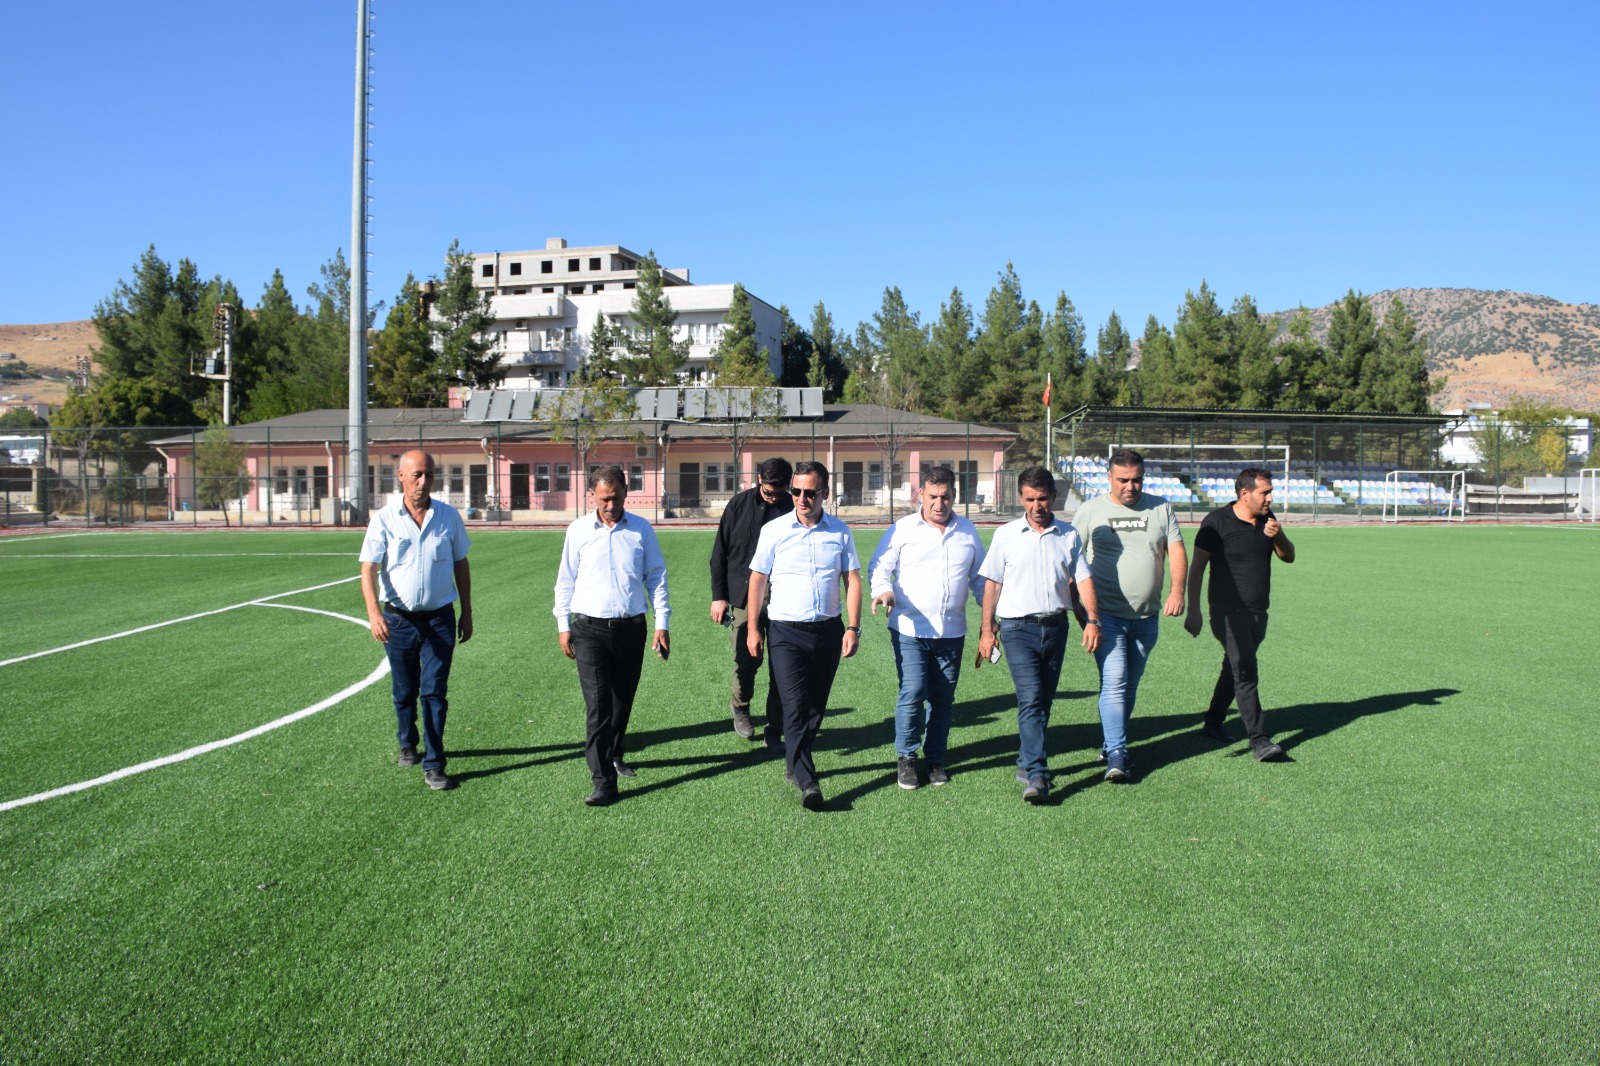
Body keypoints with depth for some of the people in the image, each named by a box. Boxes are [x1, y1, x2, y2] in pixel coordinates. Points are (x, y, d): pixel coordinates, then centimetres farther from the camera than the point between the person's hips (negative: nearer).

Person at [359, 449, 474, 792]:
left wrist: (467, 613, 11)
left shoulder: (449, 516, 1)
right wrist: (373, 612, -24)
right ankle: (407, 744, 38)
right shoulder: (384, 519, -5)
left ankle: (433, 765, 2)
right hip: (398, 619, 0)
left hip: (440, 618, 0)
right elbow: (369, 569, -9)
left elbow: (461, 565, 10)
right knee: (404, 691, 14)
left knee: (434, 692, -3)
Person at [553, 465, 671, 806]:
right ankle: (603, 781, -10)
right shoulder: (578, 530, 0)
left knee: (623, 700, 14)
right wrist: (563, 626, 6)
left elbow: (656, 577, 8)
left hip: (631, 627, 2)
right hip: (590, 628, -2)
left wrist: (662, 624, 4)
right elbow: (566, 579, 8)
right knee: (598, 703, -9)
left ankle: (614, 755, 37)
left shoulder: (641, 530, 2)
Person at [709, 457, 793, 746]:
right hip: (744, 597, 0)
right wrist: (718, 596, 2)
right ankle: (740, 708, 32)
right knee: (746, 661, 1)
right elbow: (719, 553, 6)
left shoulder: (792, 508, -1)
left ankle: (775, 730, 13)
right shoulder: (739, 505, 2)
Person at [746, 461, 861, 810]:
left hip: (828, 631, 3)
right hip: (786, 631, -3)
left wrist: (853, 628, -3)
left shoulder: (841, 532, 3)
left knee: (816, 706, 12)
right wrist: (753, 629, 2)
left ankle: (796, 763, 31)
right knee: (795, 707, -10)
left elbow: (852, 580, 5)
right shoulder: (774, 530, -2)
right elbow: (758, 580, 3)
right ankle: (807, 782, -12)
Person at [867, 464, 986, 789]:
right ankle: (906, 757, 7)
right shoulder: (902, 529, -1)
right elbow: (879, 567, -2)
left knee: (943, 698, 10)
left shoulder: (967, 532, 10)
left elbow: (979, 577, 20)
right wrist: (884, 590, -23)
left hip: (952, 632, 3)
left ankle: (936, 759, 24)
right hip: (910, 630, -3)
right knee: (912, 693, -11)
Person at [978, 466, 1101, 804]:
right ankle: (1037, 776, -17)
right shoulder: (1006, 535, 1)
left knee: (1044, 701, 11)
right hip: (1019, 627, -3)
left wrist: (1092, 619, -7)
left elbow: (1083, 579, 6)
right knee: (1030, 699, -14)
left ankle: (1027, 762, 26)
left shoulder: (1068, 535, 7)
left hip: (1056, 626, 3)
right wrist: (987, 629, 1)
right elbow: (992, 584, 4)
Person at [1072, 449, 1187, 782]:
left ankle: (1110, 743, 28)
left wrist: (1177, 590, -14)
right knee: (1114, 682, -13)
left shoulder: (1160, 508, 6)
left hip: (1146, 617, 3)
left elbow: (1176, 551, 2)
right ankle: (1116, 754, -11)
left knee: (1129, 686, 13)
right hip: (1106, 615, -3)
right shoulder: (1091, 511, -1)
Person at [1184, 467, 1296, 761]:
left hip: (1258, 612, 7)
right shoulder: (1217, 522, -11)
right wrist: (1193, 611, -13)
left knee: (1235, 669, 16)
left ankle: (1213, 722, 32)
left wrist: (1278, 536, -10)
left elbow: (1289, 557, 13)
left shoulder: (1267, 519, 8)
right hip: (1228, 612, -7)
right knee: (1246, 672, -14)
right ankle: (1259, 740, -15)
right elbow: (1197, 567, -9)